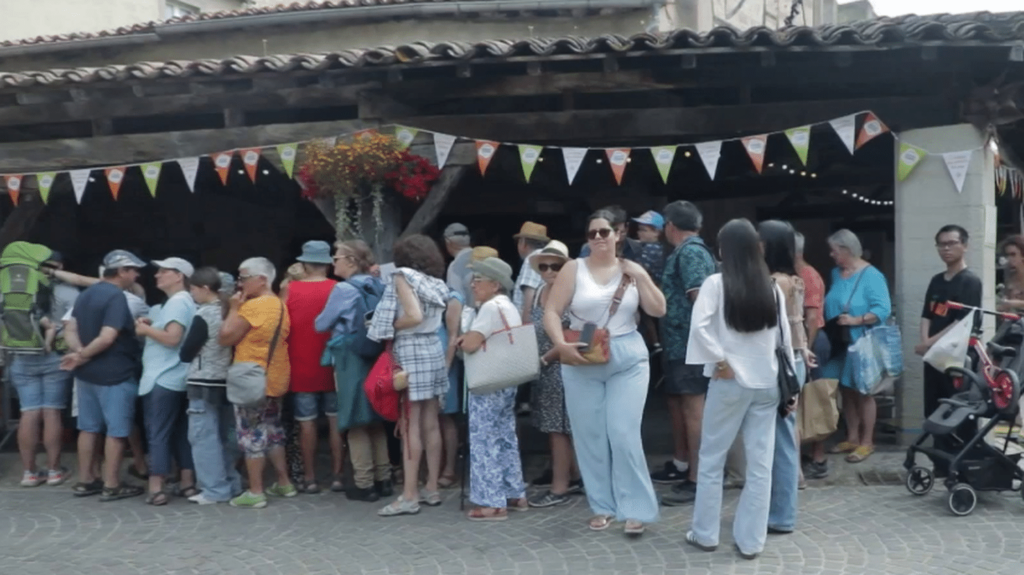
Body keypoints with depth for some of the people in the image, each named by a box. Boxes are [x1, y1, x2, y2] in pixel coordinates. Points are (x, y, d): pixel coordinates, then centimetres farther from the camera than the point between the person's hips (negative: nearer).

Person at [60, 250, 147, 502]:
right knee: (115, 431, 0)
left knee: (89, 428, 14)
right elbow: (107, 338, -24)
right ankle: (111, 486, 4)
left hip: (87, 374, 9)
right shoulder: (116, 297, -17)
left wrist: (79, 352, -5)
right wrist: (82, 356, -12)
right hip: (115, 375, -9)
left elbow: (70, 330, 11)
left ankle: (85, 481, 21)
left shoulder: (86, 294, 13)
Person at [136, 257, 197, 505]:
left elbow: (172, 338, -23)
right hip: (176, 380, 10)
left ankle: (156, 489, -3)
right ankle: (188, 483, 14)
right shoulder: (182, 302, 18)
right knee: (180, 433, 11)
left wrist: (146, 329, -10)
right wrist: (150, 326, 7)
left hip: (163, 380, -10)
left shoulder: (177, 302, -13)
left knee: (158, 434, -5)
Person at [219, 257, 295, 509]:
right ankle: (284, 483, 24)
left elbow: (225, 338, -16)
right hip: (275, 379, 9)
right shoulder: (279, 305, 10)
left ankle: (255, 492, 4)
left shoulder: (252, 306, -18)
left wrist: (233, 309, -8)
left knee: (251, 434, 0)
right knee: (272, 430, 18)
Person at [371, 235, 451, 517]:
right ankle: (432, 489, 16)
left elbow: (414, 316, -19)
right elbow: (434, 318, 7)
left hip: (410, 351, -7)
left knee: (411, 426, -5)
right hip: (434, 349, 7)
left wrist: (389, 327, -6)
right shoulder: (436, 283, 13)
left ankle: (410, 496, -2)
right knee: (431, 424, 10)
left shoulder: (403, 277, -7)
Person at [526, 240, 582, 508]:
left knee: (558, 428, -2)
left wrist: (544, 359, -15)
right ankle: (575, 478, 25)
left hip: (563, 369, -8)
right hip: (544, 371, 8)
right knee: (559, 428, 13)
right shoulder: (540, 293, 11)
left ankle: (559, 487, 7)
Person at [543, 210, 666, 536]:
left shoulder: (632, 270, 7)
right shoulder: (574, 269, 3)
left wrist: (640, 277, -7)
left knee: (624, 435, -7)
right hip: (581, 364, 1)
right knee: (589, 436, 4)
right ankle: (603, 506, 18)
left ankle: (636, 509, 2)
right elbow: (551, 311, -3)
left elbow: (658, 310, 3)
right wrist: (561, 344, -19)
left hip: (628, 361, 0)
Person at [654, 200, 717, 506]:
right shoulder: (689, 251, 18)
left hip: (689, 342, -11)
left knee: (693, 407, -7)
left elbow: (700, 297, -24)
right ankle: (680, 464, 32)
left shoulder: (689, 252, -15)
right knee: (677, 403, 19)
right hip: (680, 342, 11)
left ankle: (697, 480, -3)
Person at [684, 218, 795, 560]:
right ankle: (751, 540, 13)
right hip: (767, 383, 4)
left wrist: (720, 361, -10)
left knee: (712, 459, 10)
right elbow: (785, 338, 7)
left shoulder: (716, 283, -7)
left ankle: (705, 533, 18)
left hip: (731, 382, -4)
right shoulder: (773, 289, 5)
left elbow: (700, 326, -20)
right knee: (760, 464, 7)